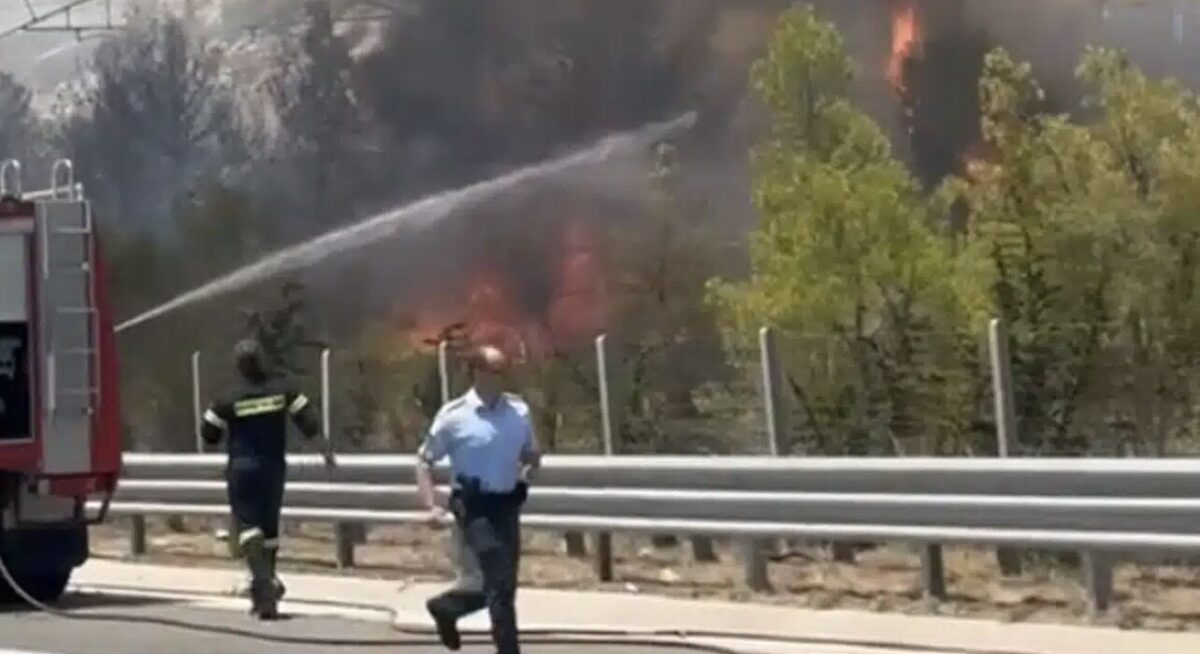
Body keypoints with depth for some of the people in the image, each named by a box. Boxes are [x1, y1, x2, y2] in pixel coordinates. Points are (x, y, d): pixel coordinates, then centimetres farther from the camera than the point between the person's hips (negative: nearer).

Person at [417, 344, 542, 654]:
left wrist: (524, 477, -1)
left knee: (501, 583, 12)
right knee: (501, 584, -12)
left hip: (507, 505, 5)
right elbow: (424, 460, -1)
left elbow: (533, 454, 20)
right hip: (475, 507, -5)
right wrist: (433, 506, -10)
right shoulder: (454, 415, -9)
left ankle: (445, 607, 39)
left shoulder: (518, 410, 4)